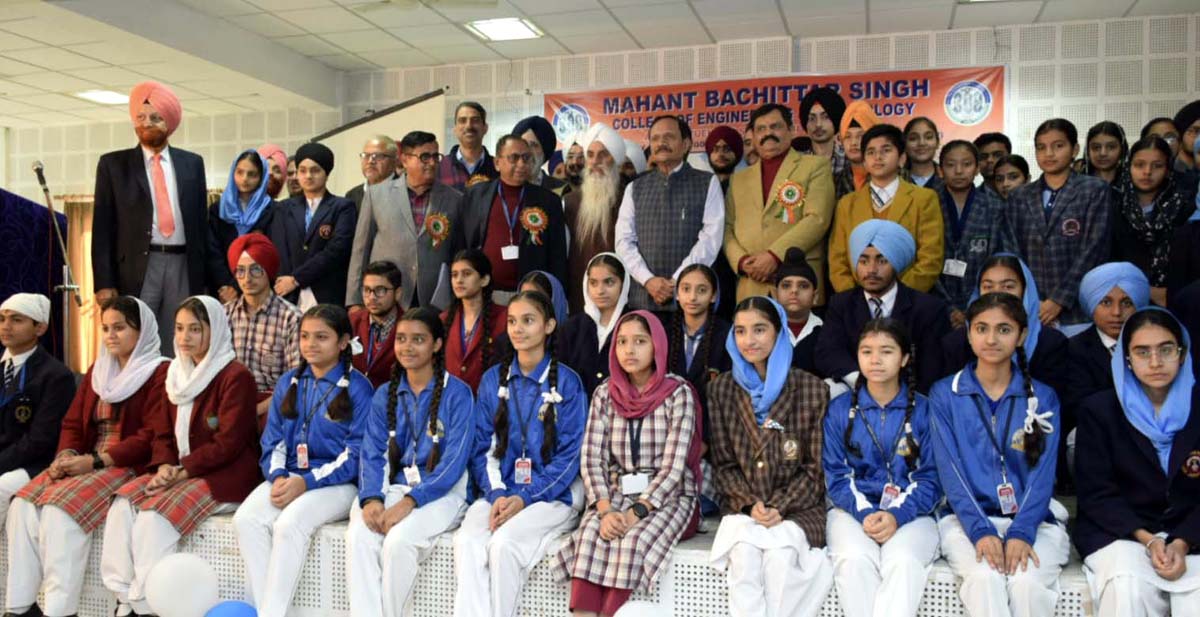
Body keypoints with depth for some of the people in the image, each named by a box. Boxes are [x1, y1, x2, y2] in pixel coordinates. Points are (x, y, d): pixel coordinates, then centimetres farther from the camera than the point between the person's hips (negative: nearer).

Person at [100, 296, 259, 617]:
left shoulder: (236, 376, -10)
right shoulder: (178, 374, 15)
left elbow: (229, 443, -15)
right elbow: (163, 433, 14)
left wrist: (182, 470, -17)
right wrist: (164, 466, -6)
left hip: (224, 477, -7)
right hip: (179, 472, 7)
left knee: (155, 513, -26)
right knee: (123, 503, -16)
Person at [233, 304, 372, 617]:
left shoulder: (357, 387, -3)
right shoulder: (289, 382, 13)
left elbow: (356, 453, -9)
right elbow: (272, 441, 11)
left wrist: (307, 482, -18)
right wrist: (278, 476, -10)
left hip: (336, 482, -5)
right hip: (289, 476, 5)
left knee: (290, 522, -31)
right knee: (246, 518, -23)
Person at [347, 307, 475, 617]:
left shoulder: (457, 393, -3)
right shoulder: (385, 394, 12)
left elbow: (454, 461, -11)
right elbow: (372, 454, 4)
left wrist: (410, 501, -22)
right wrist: (372, 498, -16)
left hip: (440, 491, -4)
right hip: (393, 487, 4)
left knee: (398, 539, -30)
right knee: (358, 534, -26)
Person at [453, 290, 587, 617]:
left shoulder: (567, 382, -2)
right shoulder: (493, 379, 9)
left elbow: (570, 455, -5)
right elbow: (482, 447, 7)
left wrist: (525, 497, -15)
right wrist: (497, 494, -10)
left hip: (552, 494, -3)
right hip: (499, 492, 3)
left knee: (505, 541, -30)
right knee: (466, 540, -26)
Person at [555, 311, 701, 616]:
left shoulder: (678, 393, -6)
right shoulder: (605, 394, 5)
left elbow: (674, 466, -13)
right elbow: (592, 459, -1)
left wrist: (636, 512, -23)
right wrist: (605, 510, -18)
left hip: (670, 497, -3)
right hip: (617, 495, 3)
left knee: (633, 540, -32)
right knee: (590, 535, -28)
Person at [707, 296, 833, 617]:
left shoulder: (812, 389, 0)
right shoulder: (721, 389, 6)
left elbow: (815, 467, 0)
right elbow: (723, 463, 6)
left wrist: (780, 507, -13)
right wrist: (750, 505, -10)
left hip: (798, 508, -1)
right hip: (742, 506, 1)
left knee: (781, 554, -31)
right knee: (744, 551, -30)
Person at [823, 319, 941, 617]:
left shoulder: (923, 410, 5)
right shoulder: (839, 409, 8)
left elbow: (930, 478, 1)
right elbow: (836, 475, 4)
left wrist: (897, 515, -16)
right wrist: (865, 513, -14)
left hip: (909, 512, 0)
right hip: (853, 509, 1)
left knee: (904, 561, -33)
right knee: (854, 560, -31)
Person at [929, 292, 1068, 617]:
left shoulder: (1042, 397, 7)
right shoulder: (945, 394, 4)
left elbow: (1042, 474, -2)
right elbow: (950, 469, -5)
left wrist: (1021, 532, -18)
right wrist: (980, 530, -19)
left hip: (1033, 518, 1)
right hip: (968, 518, -1)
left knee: (1027, 581, -29)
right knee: (985, 577, -31)